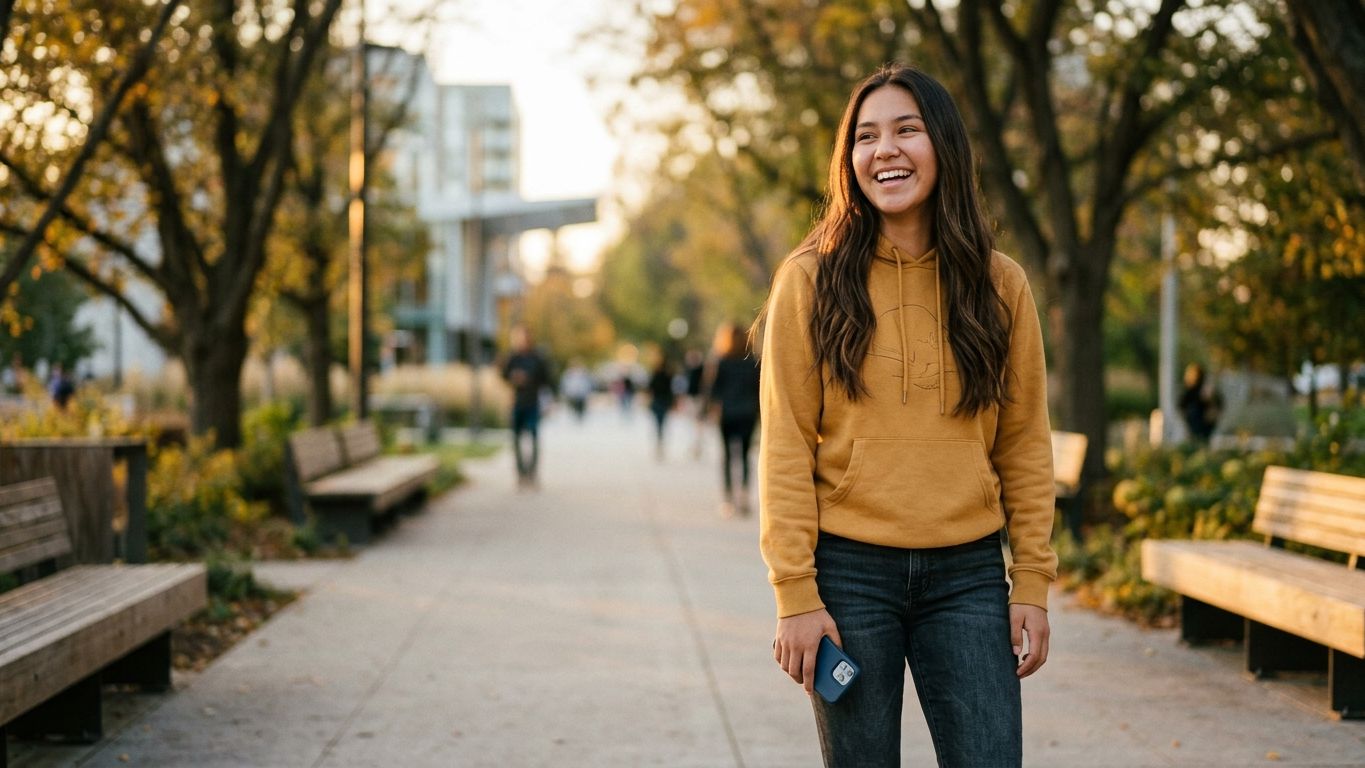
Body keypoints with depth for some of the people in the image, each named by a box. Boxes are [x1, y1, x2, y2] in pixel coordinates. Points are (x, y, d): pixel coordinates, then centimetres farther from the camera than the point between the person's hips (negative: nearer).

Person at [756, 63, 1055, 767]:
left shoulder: (998, 284, 5)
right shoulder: (812, 279, -1)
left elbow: (1024, 446, 7)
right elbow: (785, 450, -4)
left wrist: (1033, 581, 1)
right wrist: (796, 594, -9)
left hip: (967, 576, 2)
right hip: (850, 571, -1)